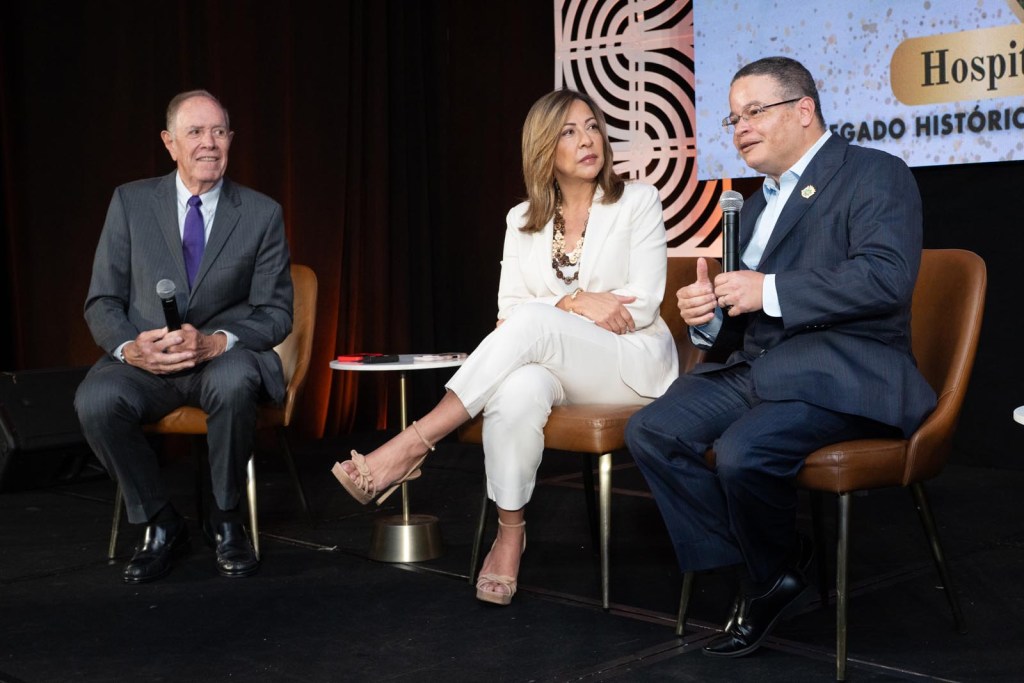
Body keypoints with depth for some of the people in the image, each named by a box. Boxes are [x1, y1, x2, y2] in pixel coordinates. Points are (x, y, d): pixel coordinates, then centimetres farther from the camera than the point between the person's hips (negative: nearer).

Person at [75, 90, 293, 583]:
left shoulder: (262, 214, 2)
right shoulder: (130, 202, 4)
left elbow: (276, 313, -1)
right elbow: (102, 301, 4)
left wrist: (215, 342, -21)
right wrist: (130, 347, -20)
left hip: (222, 357, -1)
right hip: (145, 362, 2)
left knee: (234, 382, -37)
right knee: (95, 400, -30)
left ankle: (226, 520, -11)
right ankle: (159, 525, -6)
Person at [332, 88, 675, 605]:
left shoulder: (637, 202, 3)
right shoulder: (522, 220, 12)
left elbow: (643, 306, -7)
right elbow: (509, 309, 3)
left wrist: (552, 312, -10)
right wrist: (577, 304, -13)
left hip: (633, 364, -2)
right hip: (551, 367, 2)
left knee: (533, 323, -34)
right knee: (518, 390, -37)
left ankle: (414, 445, -32)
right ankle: (510, 533, -22)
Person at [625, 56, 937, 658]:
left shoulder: (875, 174, -1)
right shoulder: (756, 206, 24)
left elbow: (887, 276, -19)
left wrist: (769, 291, -18)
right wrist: (711, 315, 3)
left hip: (842, 372, -8)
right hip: (757, 369, 8)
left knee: (744, 450, -32)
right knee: (650, 431, -12)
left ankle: (774, 577, 0)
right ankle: (760, 578, -3)